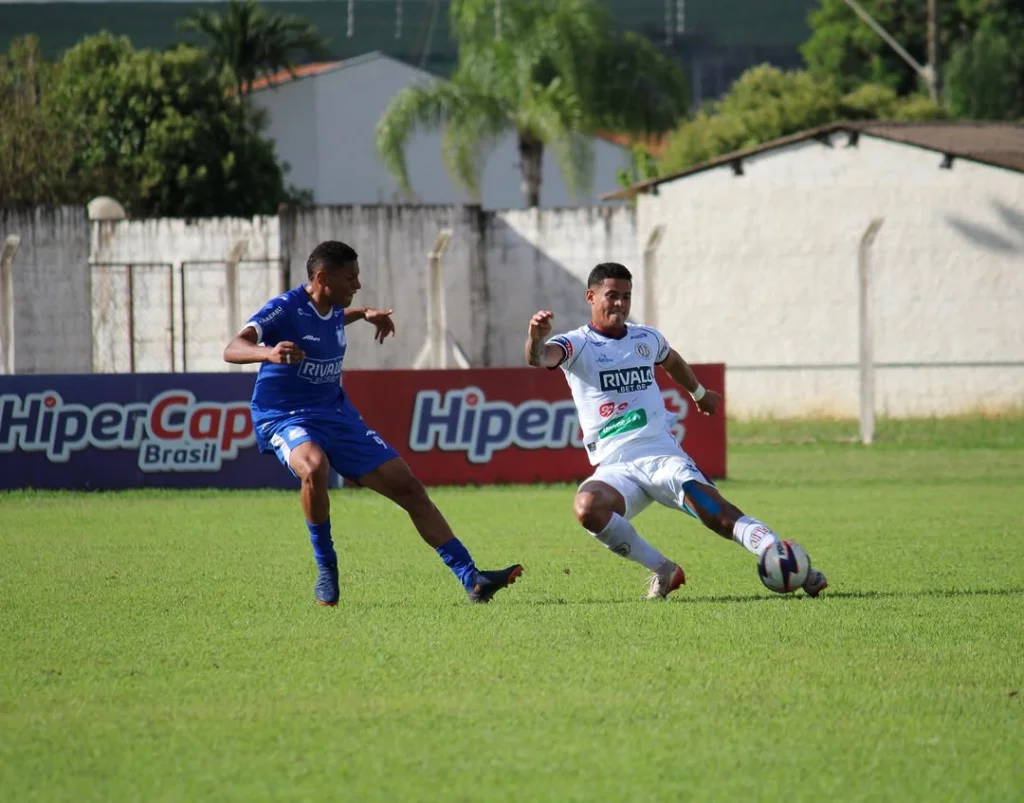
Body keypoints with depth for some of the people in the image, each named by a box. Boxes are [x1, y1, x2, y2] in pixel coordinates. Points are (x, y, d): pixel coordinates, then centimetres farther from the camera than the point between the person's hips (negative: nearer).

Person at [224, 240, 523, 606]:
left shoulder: (332, 310, 6)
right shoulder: (284, 309, -17)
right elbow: (232, 350, -32)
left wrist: (364, 314, 27)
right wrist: (268, 352, -51)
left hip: (337, 414, 7)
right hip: (285, 418, -7)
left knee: (409, 489, 0)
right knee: (314, 465, -42)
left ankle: (471, 579, 4)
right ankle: (326, 568, -20)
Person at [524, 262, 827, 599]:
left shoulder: (646, 339, 14)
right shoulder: (577, 345, 0)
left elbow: (671, 360, 39)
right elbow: (540, 357, -23)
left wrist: (699, 393, 56)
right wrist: (536, 337, -47)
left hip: (662, 455, 2)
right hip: (615, 467, -2)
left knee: (715, 511, -22)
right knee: (587, 507, -33)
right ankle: (663, 571, -16)